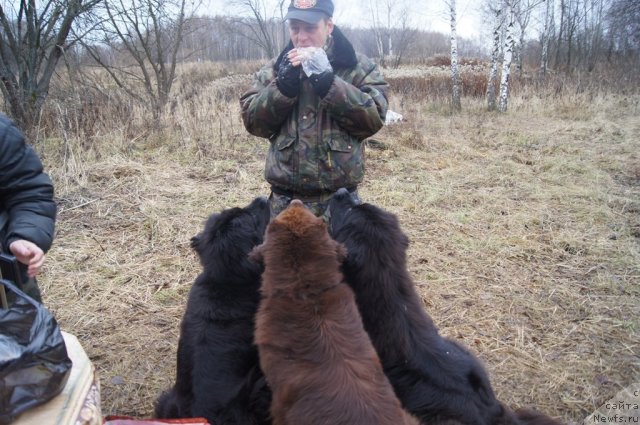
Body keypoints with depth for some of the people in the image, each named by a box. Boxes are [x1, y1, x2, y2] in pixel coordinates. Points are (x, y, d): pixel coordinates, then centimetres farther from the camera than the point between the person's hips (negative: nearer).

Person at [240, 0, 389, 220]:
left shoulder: (358, 67, 1)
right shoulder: (274, 69, 8)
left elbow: (374, 117, -11)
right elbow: (252, 120, 0)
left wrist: (328, 83, -19)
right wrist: (284, 85, -14)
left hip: (339, 202, -2)